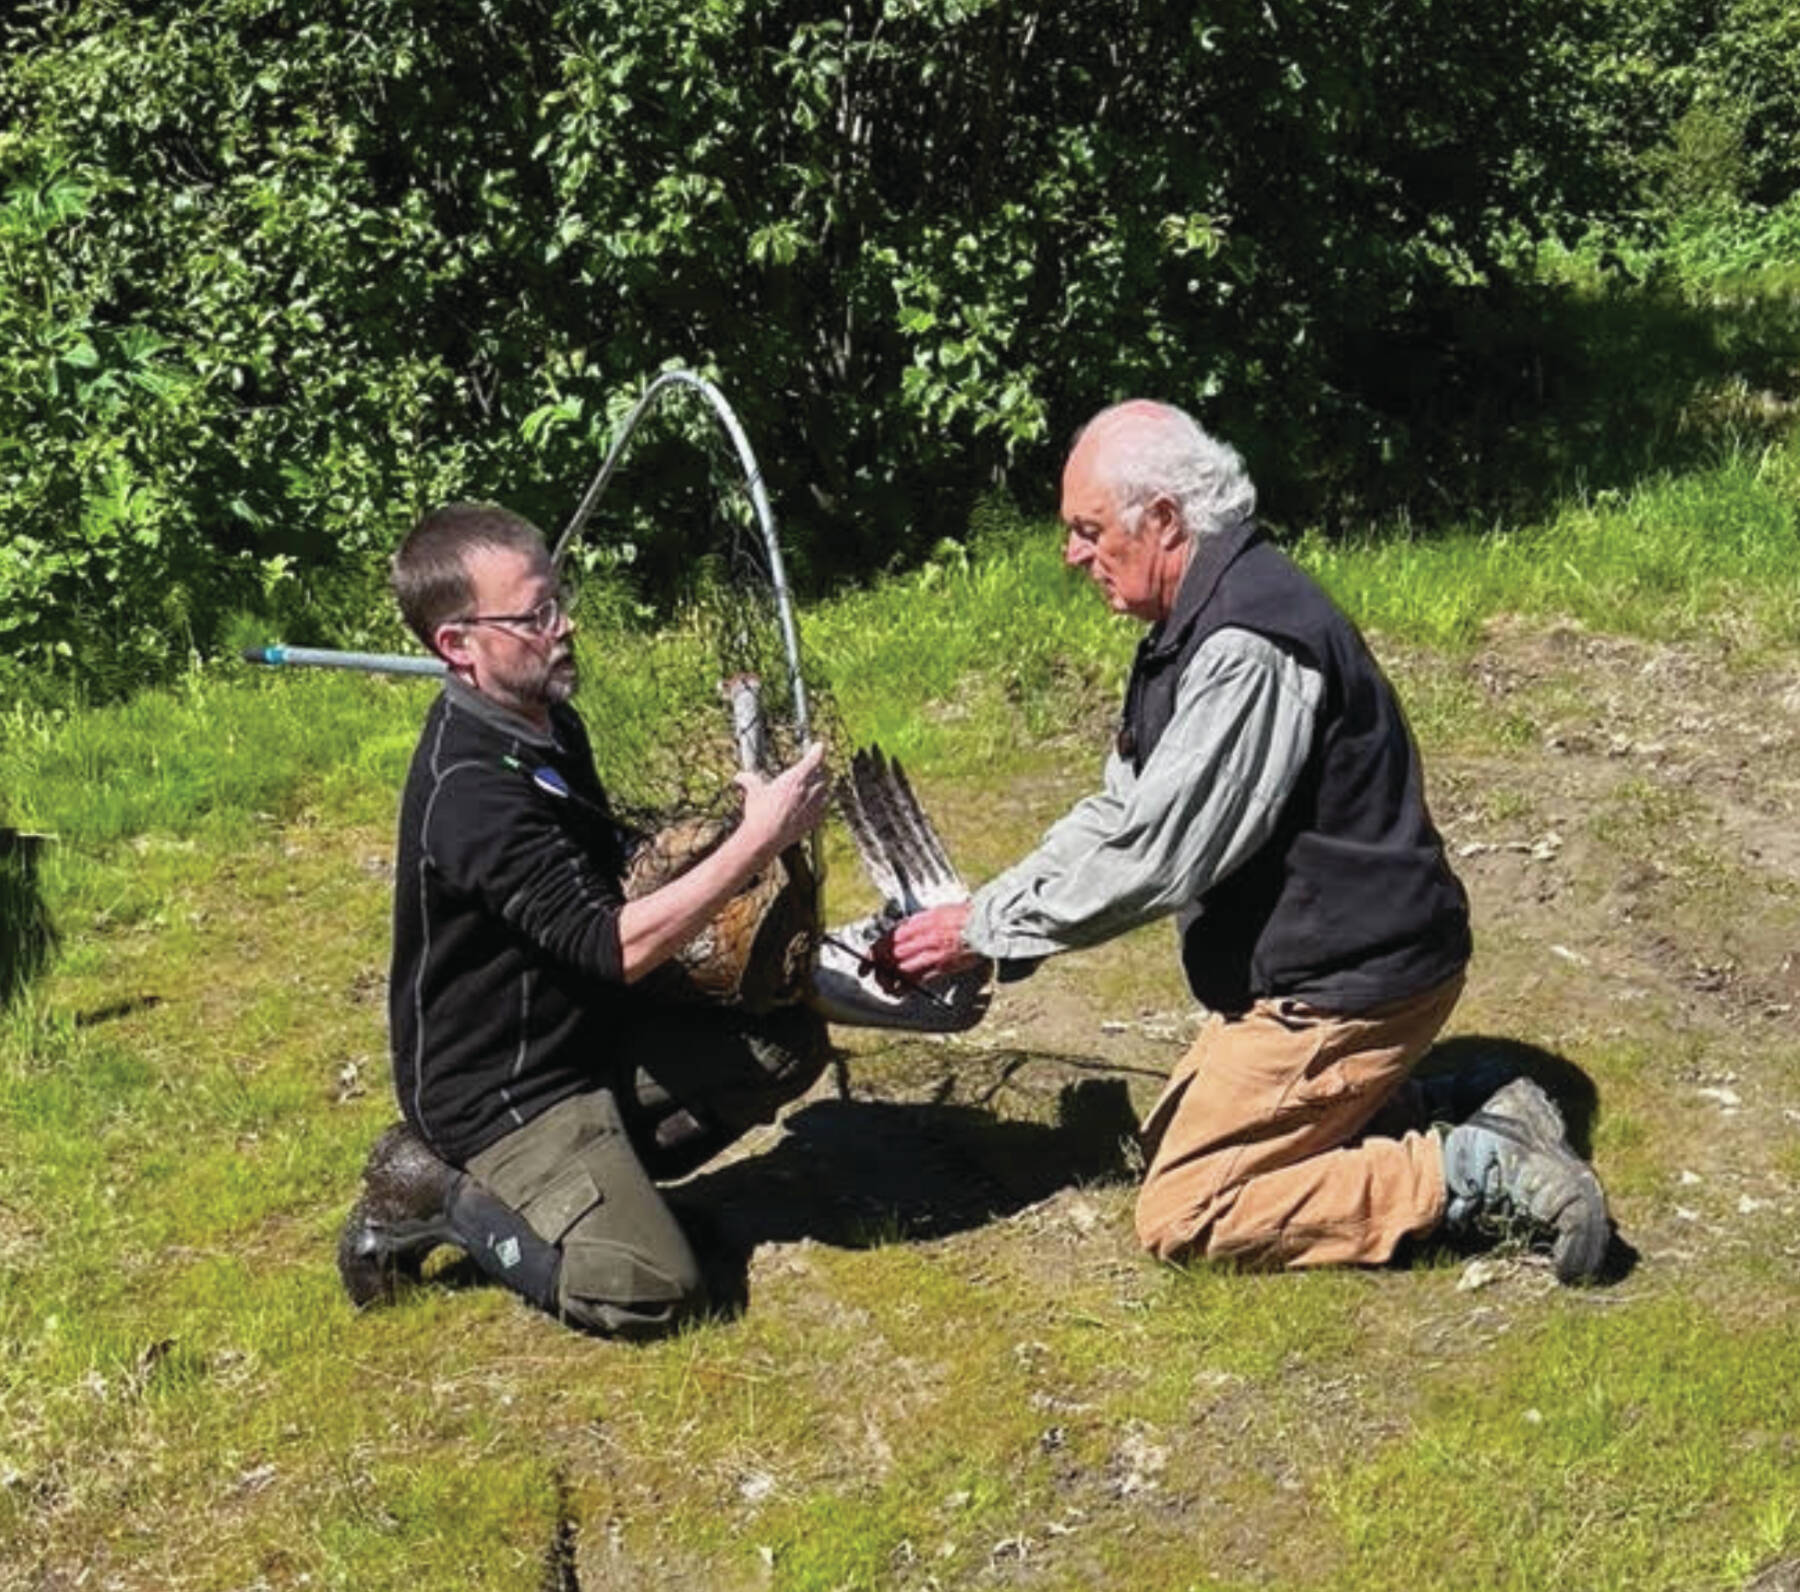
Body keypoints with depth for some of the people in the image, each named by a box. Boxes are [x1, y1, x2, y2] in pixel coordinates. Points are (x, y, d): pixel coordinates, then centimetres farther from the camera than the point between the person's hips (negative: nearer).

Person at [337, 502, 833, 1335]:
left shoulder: (548, 721, 3)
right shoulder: (471, 790, -28)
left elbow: (604, 874, 19)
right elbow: (615, 947, -31)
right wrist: (756, 840, -30)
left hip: (594, 1031, 9)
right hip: (502, 1092, -9)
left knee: (789, 1041, 2)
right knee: (648, 1291, -20)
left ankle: (600, 1170, 5)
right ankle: (434, 1194, -2)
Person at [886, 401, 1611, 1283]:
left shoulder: (1248, 648, -26)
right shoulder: (1196, 624, 8)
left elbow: (1155, 855, -28)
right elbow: (1119, 812, 13)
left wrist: (986, 928, -17)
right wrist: (981, 912, 3)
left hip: (1348, 985, -10)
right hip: (1303, 967, 10)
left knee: (1181, 1214, -7)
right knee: (1169, 1138, 19)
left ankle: (1476, 1173, -6)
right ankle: (1471, 1113, 13)